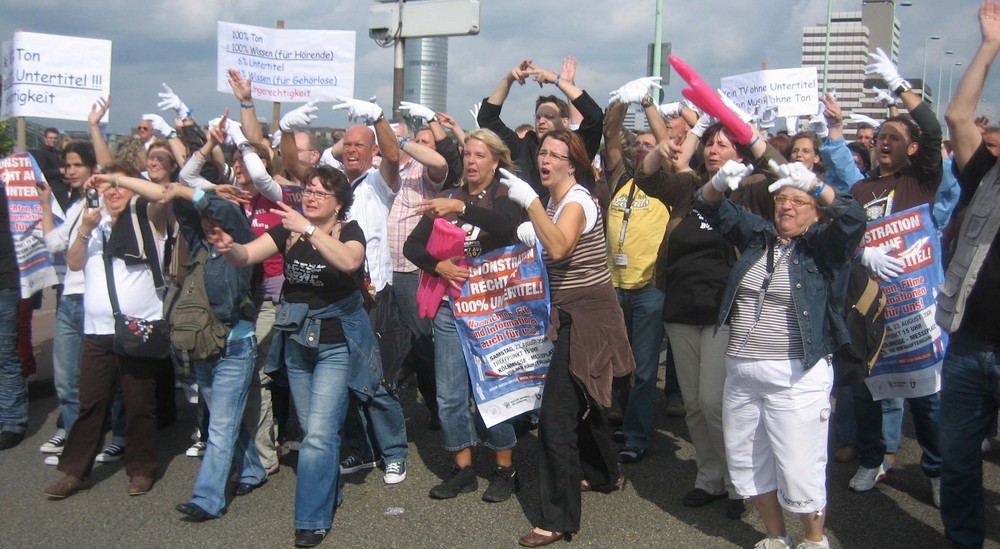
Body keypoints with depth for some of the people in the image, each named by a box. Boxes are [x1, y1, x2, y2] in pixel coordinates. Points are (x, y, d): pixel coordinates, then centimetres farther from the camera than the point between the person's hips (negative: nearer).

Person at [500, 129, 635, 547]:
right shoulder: (554, 203, 13)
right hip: (572, 314, 10)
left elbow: (559, 248, -35)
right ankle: (604, 474, 45)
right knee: (579, 401, 23)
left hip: (588, 316, -10)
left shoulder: (578, 199, -17)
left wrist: (530, 202, -36)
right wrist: (528, 238, 3)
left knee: (556, 415, -11)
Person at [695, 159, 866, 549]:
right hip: (741, 372, 6)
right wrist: (721, 182, -11)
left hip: (796, 378, -6)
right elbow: (713, 208, 9)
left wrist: (813, 184, -25)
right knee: (747, 464, 14)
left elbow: (853, 218, -20)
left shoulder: (823, 246, -3)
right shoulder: (757, 235, 10)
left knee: (799, 470, 0)